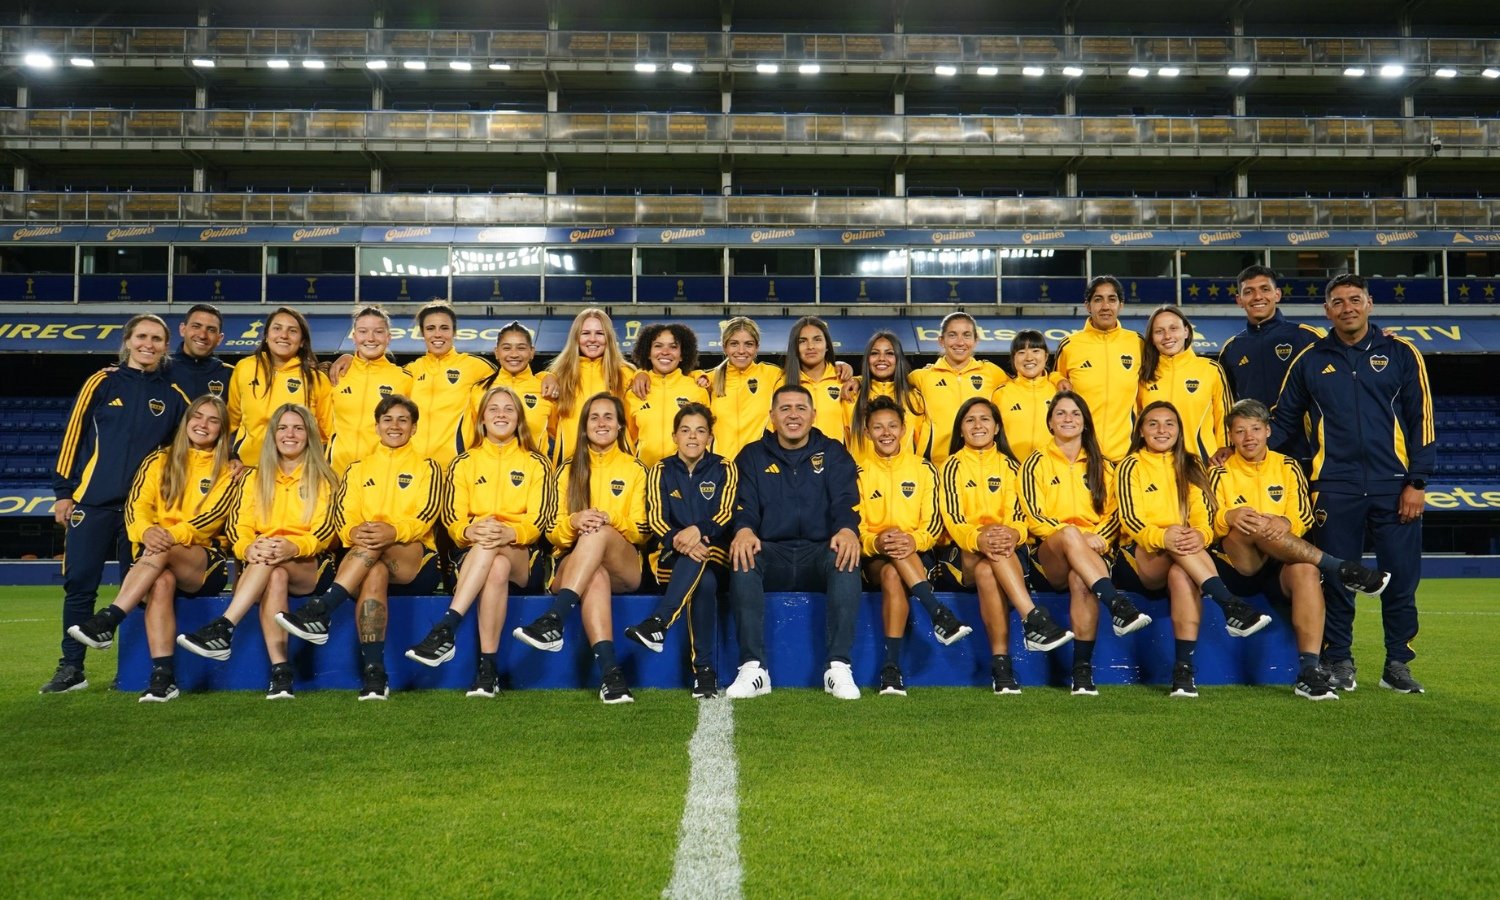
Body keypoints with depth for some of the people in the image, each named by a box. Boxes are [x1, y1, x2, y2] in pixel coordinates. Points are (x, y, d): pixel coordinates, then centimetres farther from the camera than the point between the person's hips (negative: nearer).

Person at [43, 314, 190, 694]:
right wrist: (63, 491, 0)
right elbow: (73, 434, 3)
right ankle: (71, 668, 9)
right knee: (80, 585, 0)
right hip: (93, 501, -1)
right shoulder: (102, 383, 3)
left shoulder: (173, 396, 7)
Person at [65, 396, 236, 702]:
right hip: (155, 556, 2)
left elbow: (213, 516, -8)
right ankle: (162, 676, -42)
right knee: (161, 582, -35)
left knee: (162, 552, -36)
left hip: (203, 564, -1)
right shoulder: (159, 461, 16)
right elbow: (136, 505, 1)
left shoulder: (227, 472, 9)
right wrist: (146, 530, -23)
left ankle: (107, 621, -39)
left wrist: (174, 535, -26)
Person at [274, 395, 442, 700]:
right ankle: (374, 675, -43)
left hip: (416, 563, -1)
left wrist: (394, 531, -27)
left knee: (376, 545, -35)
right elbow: (343, 517, 5)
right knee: (375, 573, -36)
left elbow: (426, 515, -5)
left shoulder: (427, 467, 12)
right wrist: (354, 532, -20)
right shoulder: (357, 469, 20)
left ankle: (319, 611, -39)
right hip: (366, 560, 1)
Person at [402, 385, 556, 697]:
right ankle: (488, 669, -43)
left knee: (495, 553, -37)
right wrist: (471, 531, -22)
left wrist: (510, 533, -25)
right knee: (497, 568, -37)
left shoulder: (536, 464, 12)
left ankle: (444, 630, -41)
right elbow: (452, 519, 3)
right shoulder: (464, 463, 15)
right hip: (473, 553, 1)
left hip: (523, 557, -1)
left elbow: (539, 519, -1)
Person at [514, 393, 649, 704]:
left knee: (599, 533, -37)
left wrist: (611, 520, -16)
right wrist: (573, 521, -13)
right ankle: (610, 672, -52)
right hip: (573, 566, 1)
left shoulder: (635, 469, 13)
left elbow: (641, 533, 6)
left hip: (624, 567, -1)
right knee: (595, 577, -39)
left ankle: (553, 621, -48)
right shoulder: (569, 471, 17)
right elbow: (554, 534, 11)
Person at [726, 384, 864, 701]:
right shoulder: (753, 456, 15)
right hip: (771, 554, 0)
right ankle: (754, 668, -31)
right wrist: (743, 530, -23)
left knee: (847, 558, -34)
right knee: (742, 558, -33)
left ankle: (838, 667, -30)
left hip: (820, 552, 0)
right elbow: (745, 504, 3)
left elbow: (845, 500, 0)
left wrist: (847, 529, -24)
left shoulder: (833, 452, 14)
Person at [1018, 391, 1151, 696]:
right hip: (1051, 554, -1)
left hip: (1093, 553, 1)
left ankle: (1083, 669, -36)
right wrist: (1076, 535, -15)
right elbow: (1034, 516, 0)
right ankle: (1118, 606, -50)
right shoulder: (1036, 463, 11)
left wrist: (1098, 538, -10)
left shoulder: (1101, 466, 20)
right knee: (1070, 534, -38)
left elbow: (1113, 514, 13)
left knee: (1081, 580, -36)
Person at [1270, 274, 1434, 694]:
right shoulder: (1310, 360, 8)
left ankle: (1398, 663, 16)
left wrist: (1417, 482, -4)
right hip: (1335, 489, 1)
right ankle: (1339, 662, 17)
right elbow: (1283, 421, 12)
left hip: (1393, 486, 0)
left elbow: (1421, 420, 3)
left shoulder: (1401, 354, 5)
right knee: (1337, 579, 5)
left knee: (1401, 576, 2)